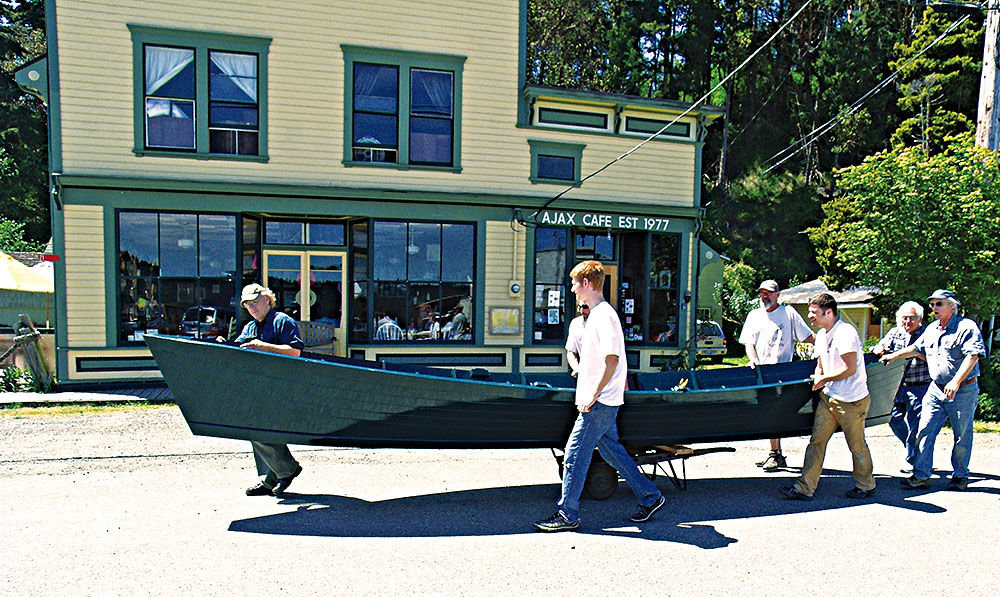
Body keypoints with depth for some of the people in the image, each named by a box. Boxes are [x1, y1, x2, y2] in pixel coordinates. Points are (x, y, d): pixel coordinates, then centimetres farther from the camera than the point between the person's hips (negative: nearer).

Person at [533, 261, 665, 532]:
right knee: (611, 449, 16)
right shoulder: (597, 313, 15)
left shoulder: (604, 315, -16)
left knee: (575, 454, -4)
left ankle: (567, 515, 6)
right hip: (603, 401, 10)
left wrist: (593, 395, -20)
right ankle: (650, 497, 27)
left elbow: (612, 359, -22)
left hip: (600, 403, -10)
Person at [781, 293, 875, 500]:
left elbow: (850, 369, -22)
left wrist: (824, 379, -11)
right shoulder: (821, 335, 10)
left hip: (852, 399, -8)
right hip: (828, 397, 8)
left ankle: (866, 485, 29)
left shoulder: (845, 332, -18)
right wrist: (817, 377, 1)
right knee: (817, 440, 3)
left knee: (856, 444, 8)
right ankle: (805, 487, 4)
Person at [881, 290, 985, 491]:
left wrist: (956, 381, -28)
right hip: (936, 389, 6)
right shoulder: (931, 329, 12)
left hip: (963, 391, -6)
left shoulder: (967, 327, -10)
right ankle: (921, 475, 2)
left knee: (962, 436, 6)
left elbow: (972, 356, -20)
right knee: (925, 430, -1)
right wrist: (895, 355, 24)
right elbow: (917, 348, 29)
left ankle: (960, 476, 22)